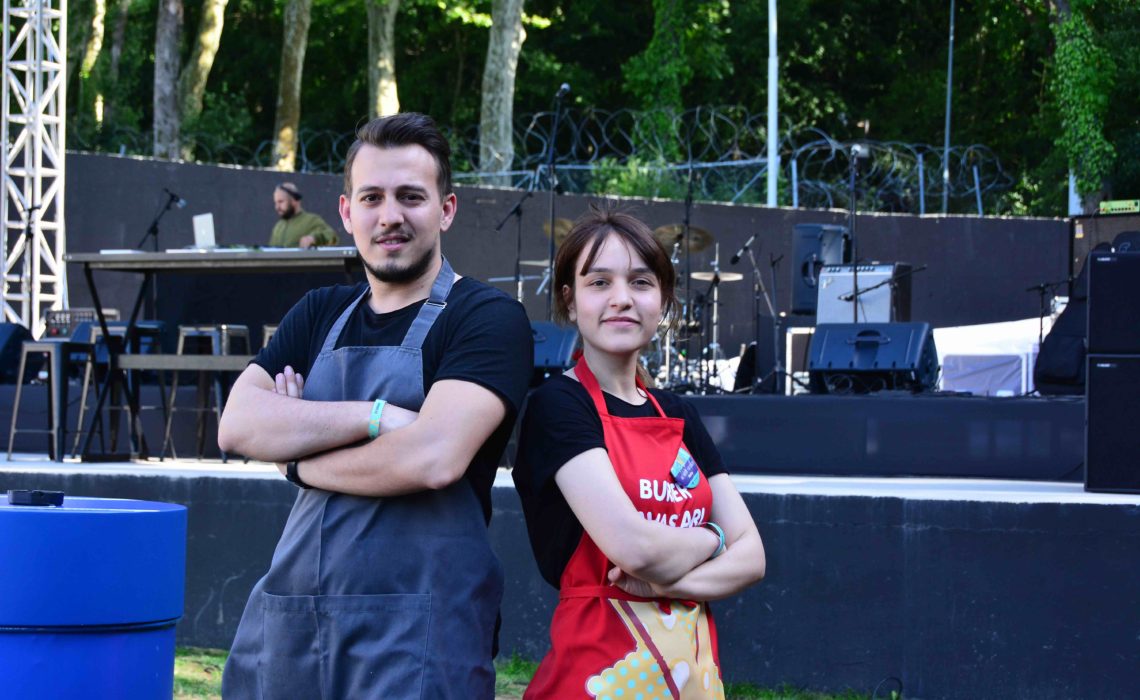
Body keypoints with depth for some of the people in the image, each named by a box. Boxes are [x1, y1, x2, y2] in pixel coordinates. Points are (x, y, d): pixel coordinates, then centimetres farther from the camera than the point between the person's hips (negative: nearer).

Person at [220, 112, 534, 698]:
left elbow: (433, 458, -19)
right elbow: (236, 425, -1)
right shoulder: (320, 315, 15)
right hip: (287, 622, 5)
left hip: (414, 635, -5)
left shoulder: (486, 318, -3)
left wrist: (297, 460, -5)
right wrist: (374, 417, -14)